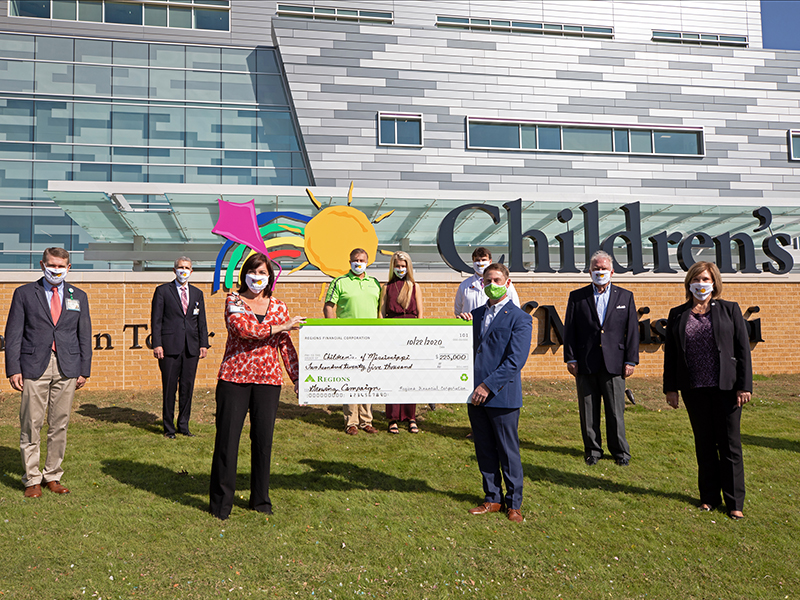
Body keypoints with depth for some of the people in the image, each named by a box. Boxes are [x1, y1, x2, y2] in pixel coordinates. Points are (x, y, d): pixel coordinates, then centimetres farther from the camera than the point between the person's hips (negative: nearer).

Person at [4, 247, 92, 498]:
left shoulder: (78, 296, 12)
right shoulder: (24, 293, 5)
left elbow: (84, 335, 11)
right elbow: (13, 334, 2)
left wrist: (84, 370, 5)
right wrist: (13, 369, -5)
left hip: (67, 369, 2)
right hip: (34, 367, -2)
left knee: (60, 425, 6)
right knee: (31, 425, 0)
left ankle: (52, 476, 19)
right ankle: (32, 479, 13)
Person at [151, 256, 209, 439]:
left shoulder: (197, 293, 15)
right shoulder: (162, 291, 4)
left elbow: (202, 321, 15)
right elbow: (156, 320, 0)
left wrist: (204, 344, 7)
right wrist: (157, 344, -8)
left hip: (191, 348, 3)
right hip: (170, 347, -3)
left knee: (188, 387, 7)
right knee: (169, 388, 1)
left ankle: (183, 425, 18)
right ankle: (168, 427, 12)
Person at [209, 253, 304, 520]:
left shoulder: (278, 307, 12)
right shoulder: (234, 300, 2)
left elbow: (286, 346, 14)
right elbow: (242, 328, -17)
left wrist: (297, 378, 10)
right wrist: (282, 327, -13)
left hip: (268, 379, 3)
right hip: (234, 377, -3)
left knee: (263, 439, 6)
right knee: (227, 438, 0)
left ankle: (261, 500, 22)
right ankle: (221, 503, 15)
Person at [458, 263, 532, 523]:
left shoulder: (520, 318, -6)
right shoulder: (476, 314, 13)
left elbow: (516, 361, -14)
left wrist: (488, 385, -18)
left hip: (502, 395, -6)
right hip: (476, 394, 6)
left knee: (508, 452, 5)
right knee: (484, 451, 13)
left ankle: (514, 503, 20)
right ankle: (493, 499, 27)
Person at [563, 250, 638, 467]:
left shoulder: (625, 297, 9)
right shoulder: (577, 297, 7)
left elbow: (632, 331, 6)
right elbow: (569, 330, 4)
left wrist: (630, 360, 0)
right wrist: (570, 359, -2)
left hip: (614, 363, 0)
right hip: (585, 364, 0)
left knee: (616, 412, 4)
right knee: (588, 411, 7)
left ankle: (620, 452, 19)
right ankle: (592, 450, 21)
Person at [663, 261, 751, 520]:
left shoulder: (730, 310, 2)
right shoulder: (677, 314, 7)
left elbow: (743, 349, 0)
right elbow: (670, 353, 8)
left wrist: (744, 385, -7)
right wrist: (670, 388, 4)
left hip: (725, 387, -2)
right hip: (694, 389, 2)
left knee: (730, 445, 5)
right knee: (704, 445, 11)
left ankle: (735, 502, 16)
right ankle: (709, 497, 23)